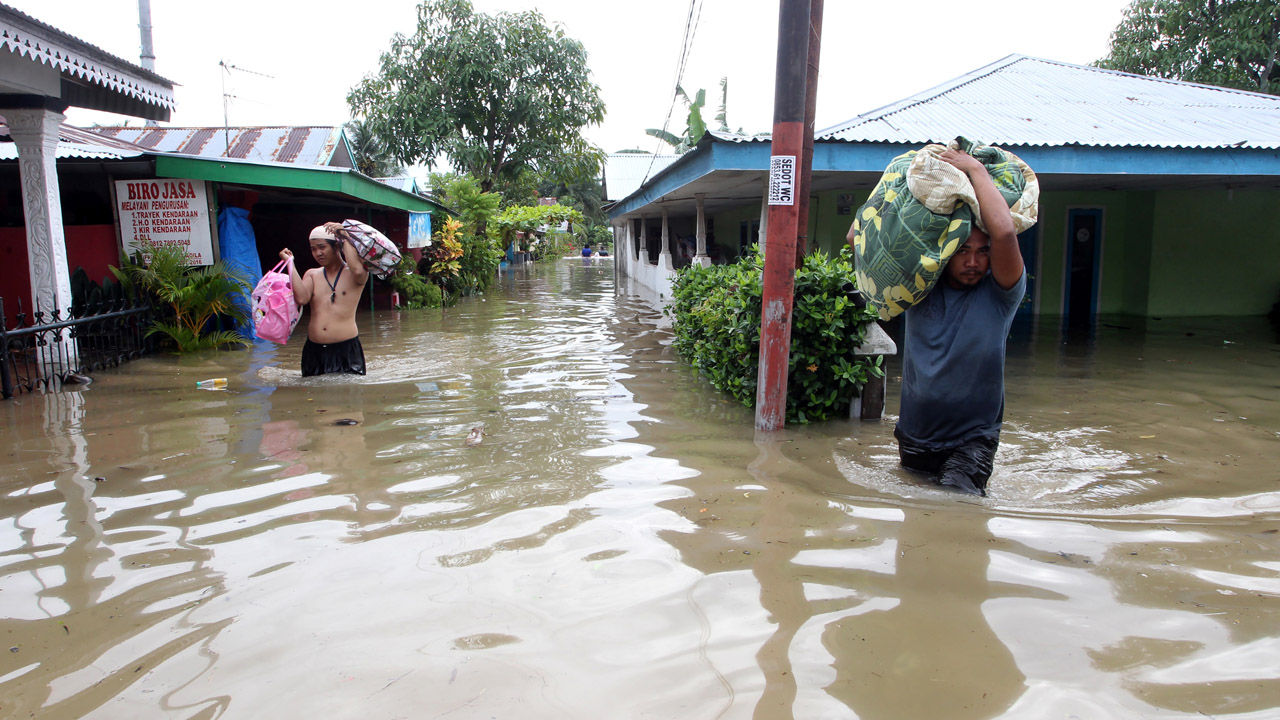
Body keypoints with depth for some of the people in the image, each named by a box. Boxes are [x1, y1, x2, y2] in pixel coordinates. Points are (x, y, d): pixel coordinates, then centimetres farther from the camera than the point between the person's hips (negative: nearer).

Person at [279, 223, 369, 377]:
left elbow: (358, 270, -25)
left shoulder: (351, 274, 3)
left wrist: (345, 237, -15)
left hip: (346, 348, -4)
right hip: (314, 350, 4)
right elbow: (301, 299, -6)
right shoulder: (312, 274, 13)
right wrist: (290, 264, -2)